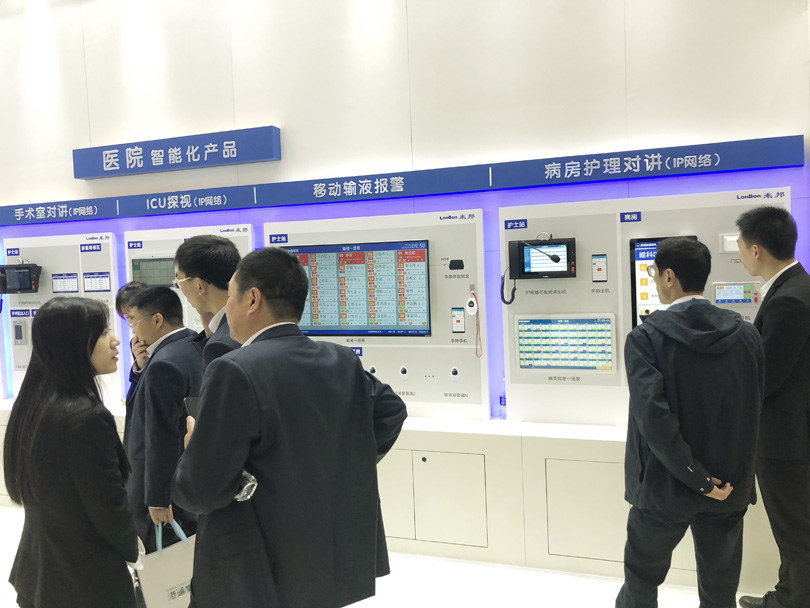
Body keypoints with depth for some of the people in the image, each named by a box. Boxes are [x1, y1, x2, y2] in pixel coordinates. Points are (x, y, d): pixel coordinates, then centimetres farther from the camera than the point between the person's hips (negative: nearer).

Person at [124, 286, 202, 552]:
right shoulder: (195, 348, 5)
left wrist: (157, 499, -18)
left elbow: (162, 438, -24)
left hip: (165, 487, -9)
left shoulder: (164, 365, -24)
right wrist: (142, 364, 5)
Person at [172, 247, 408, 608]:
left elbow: (200, 490, -21)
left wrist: (194, 445, -1)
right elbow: (391, 409, 14)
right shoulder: (343, 362, -1)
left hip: (257, 578, -6)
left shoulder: (234, 372, -22)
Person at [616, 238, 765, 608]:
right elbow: (753, 413, 3)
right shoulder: (746, 334, -3)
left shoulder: (646, 338, -17)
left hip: (665, 486, -4)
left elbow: (654, 418, -24)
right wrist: (727, 475, 13)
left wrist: (699, 480, -16)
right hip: (730, 486, 4)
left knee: (642, 578, 18)